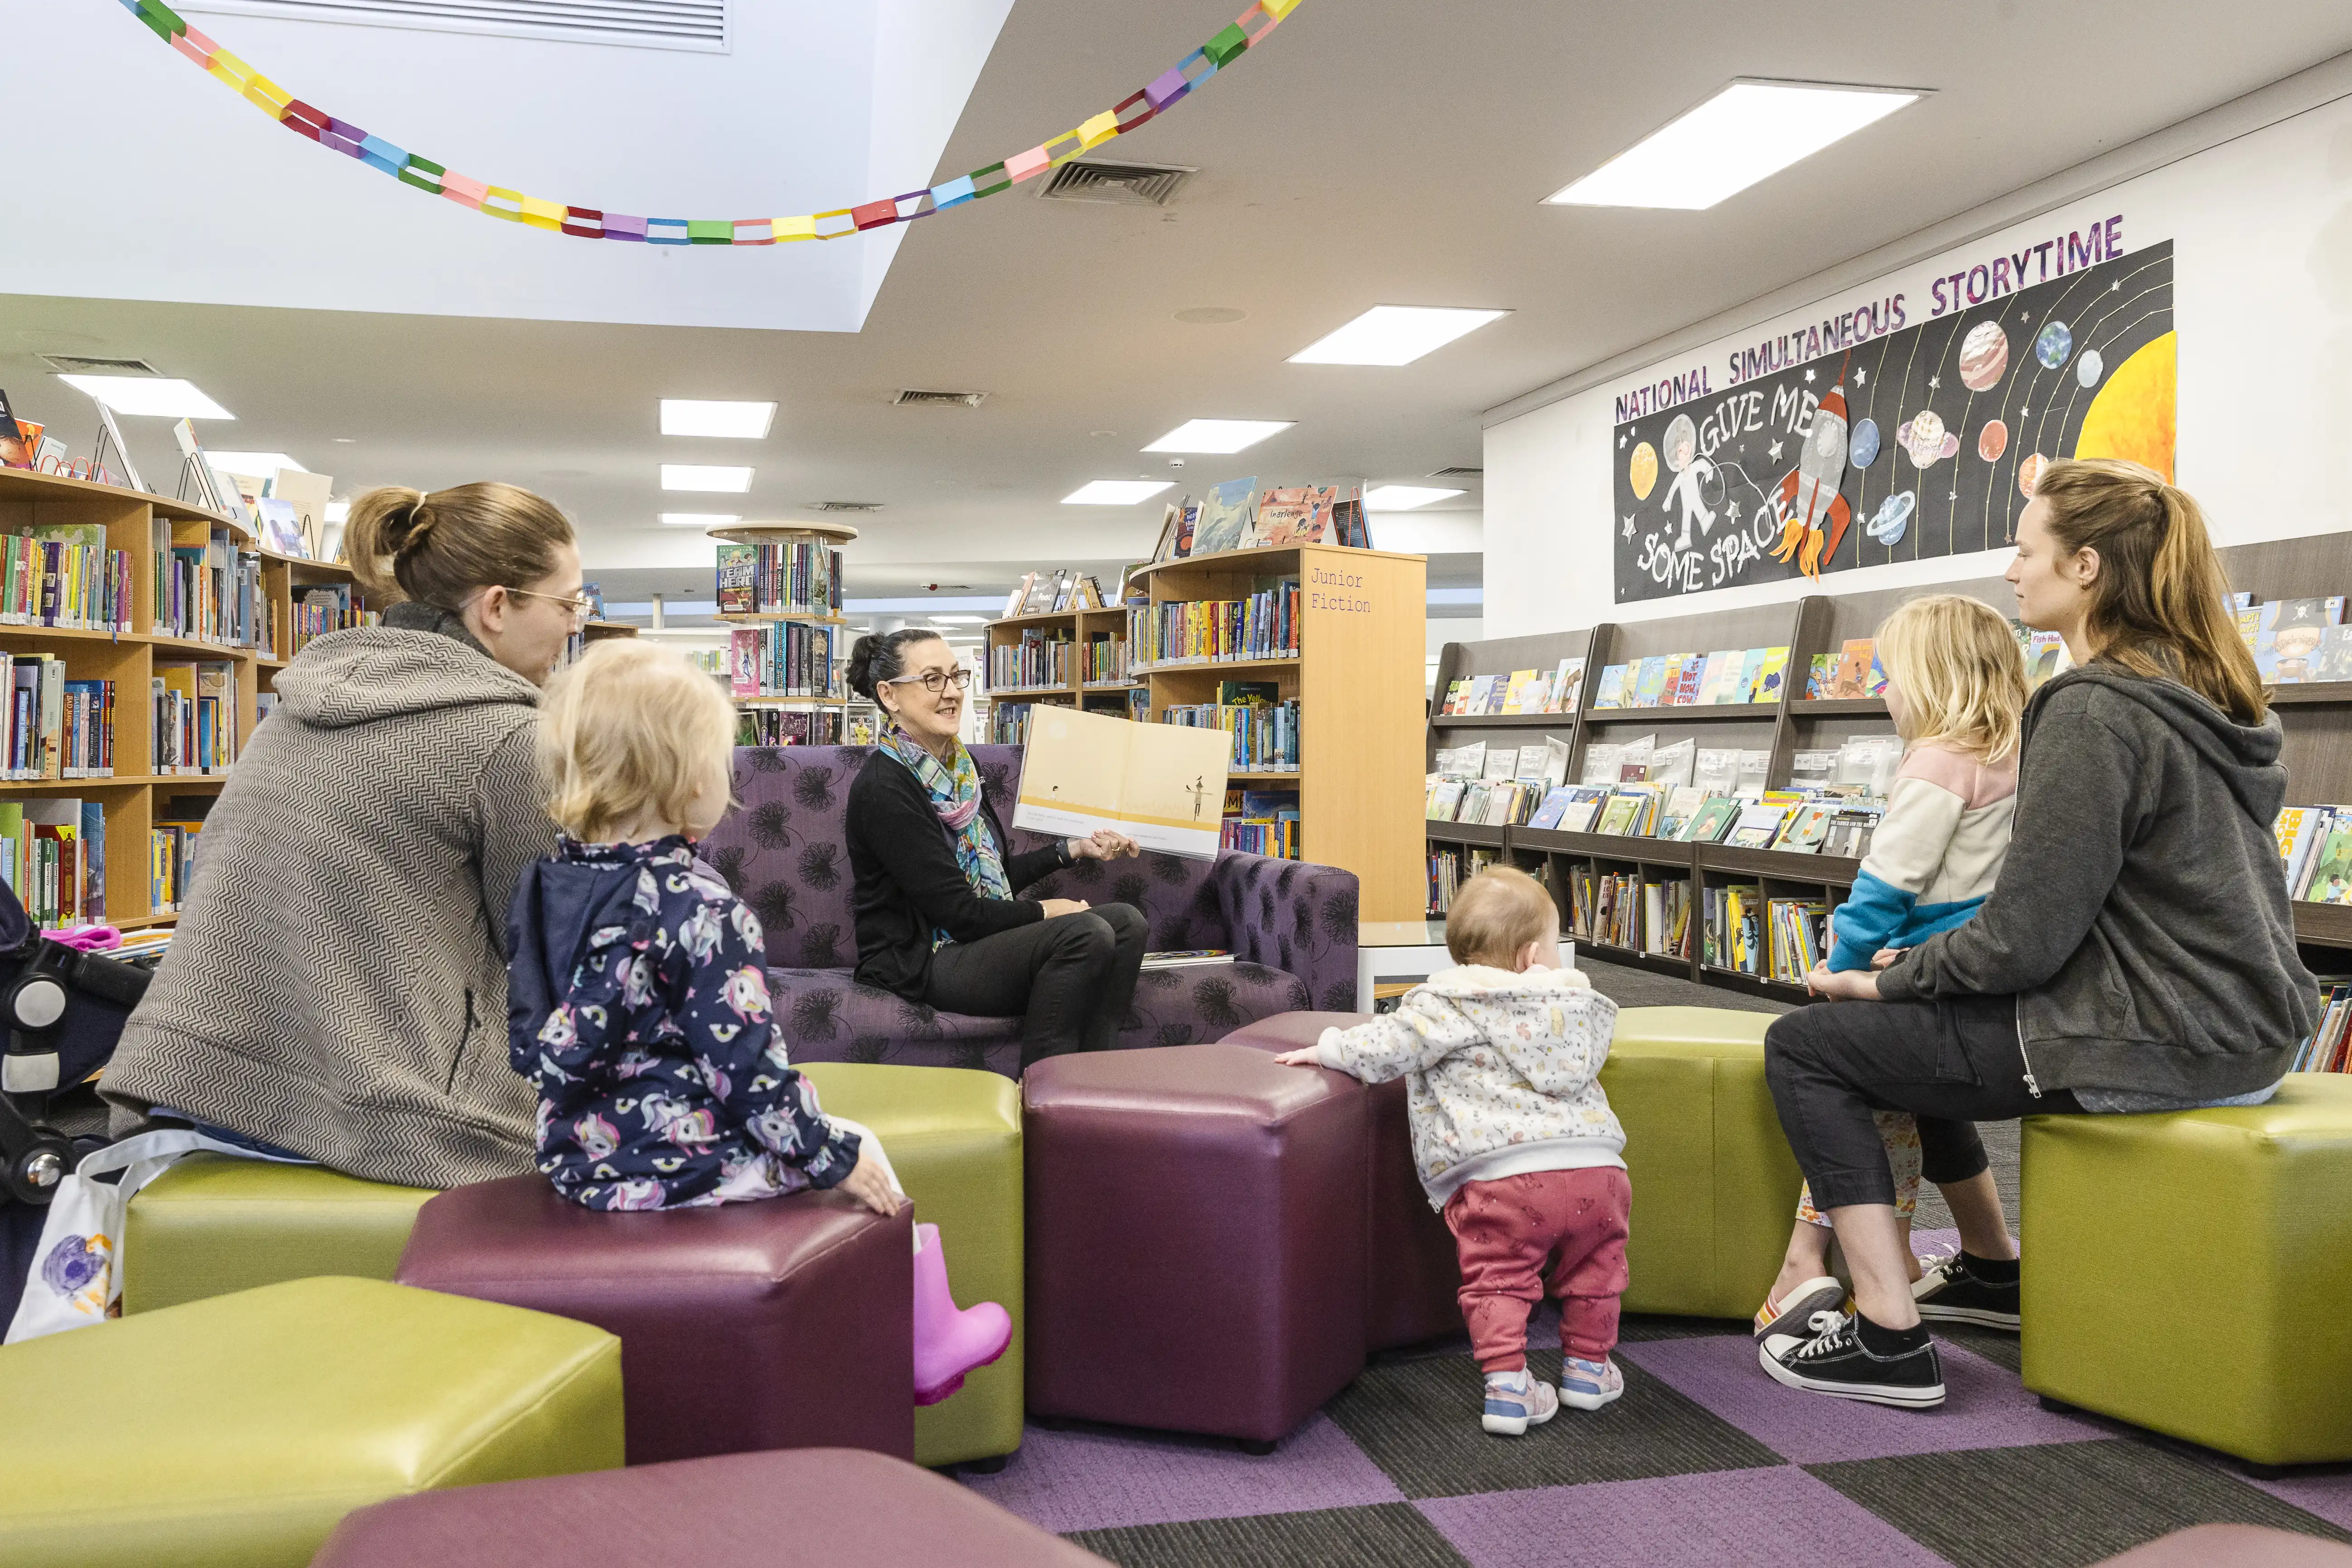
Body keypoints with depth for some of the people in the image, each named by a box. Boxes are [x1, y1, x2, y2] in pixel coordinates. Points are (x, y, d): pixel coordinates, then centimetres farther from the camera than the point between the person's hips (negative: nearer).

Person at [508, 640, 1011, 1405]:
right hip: (684, 1162, -8)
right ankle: (929, 1345, 29)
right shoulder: (701, 910, -22)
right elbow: (745, 1063, -21)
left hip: (576, 1159, 8)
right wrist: (833, 1155, -9)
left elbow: (526, 1045, 9)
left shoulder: (540, 887, 1)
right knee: (863, 1155, 15)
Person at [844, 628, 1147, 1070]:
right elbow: (957, 910, -19)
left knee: (1127, 923, -3)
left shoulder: (956, 766, 11)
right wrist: (1044, 911, -9)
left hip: (978, 937, 9)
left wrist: (1076, 849, 12)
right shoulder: (883, 787, -18)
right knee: (1087, 933, -25)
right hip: (917, 962, -9)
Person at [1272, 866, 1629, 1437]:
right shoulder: (1576, 1000, 19)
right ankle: (1587, 1367, 34)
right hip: (1594, 1165, 4)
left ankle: (1507, 1385, -1)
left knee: (1497, 1278, 8)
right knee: (1593, 1265, 25)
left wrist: (1329, 1048, 7)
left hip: (1501, 1176, -4)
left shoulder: (1448, 1005, 4)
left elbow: (1390, 1046, -6)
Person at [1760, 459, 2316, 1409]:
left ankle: (1890, 1342, -4)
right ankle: (1991, 1271, 39)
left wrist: (1883, 979, -6)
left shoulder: (2092, 712, -20)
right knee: (1917, 1016, 29)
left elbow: (2025, 936, -22)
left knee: (1804, 1046, -3)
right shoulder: (2208, 695, 10)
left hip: (2148, 1046, -10)